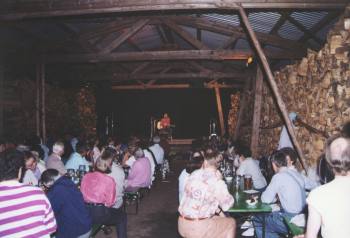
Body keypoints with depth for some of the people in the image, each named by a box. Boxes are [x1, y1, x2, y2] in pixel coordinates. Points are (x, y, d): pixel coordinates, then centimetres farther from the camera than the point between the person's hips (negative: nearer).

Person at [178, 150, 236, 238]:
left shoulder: (194, 174, -1)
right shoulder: (218, 183, -17)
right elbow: (227, 204, -3)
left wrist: (217, 211, 16)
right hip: (199, 228, -6)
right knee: (231, 222, 18)